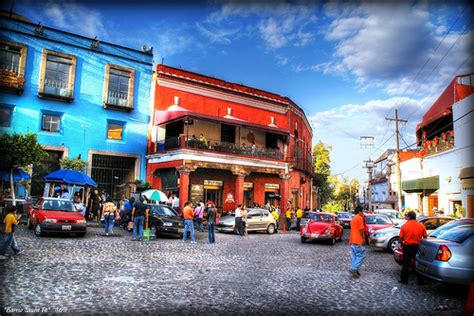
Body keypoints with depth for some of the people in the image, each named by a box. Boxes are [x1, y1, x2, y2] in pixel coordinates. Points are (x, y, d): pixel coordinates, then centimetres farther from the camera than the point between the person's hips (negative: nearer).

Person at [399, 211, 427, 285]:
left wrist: (402, 244, 14)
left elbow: (401, 238, -5)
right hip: (417, 246, 2)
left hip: (407, 246, -1)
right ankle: (420, 280, 17)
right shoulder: (421, 225, -1)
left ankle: (404, 279, 14)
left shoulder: (404, 226, -6)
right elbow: (425, 237, 3)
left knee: (406, 263, 9)